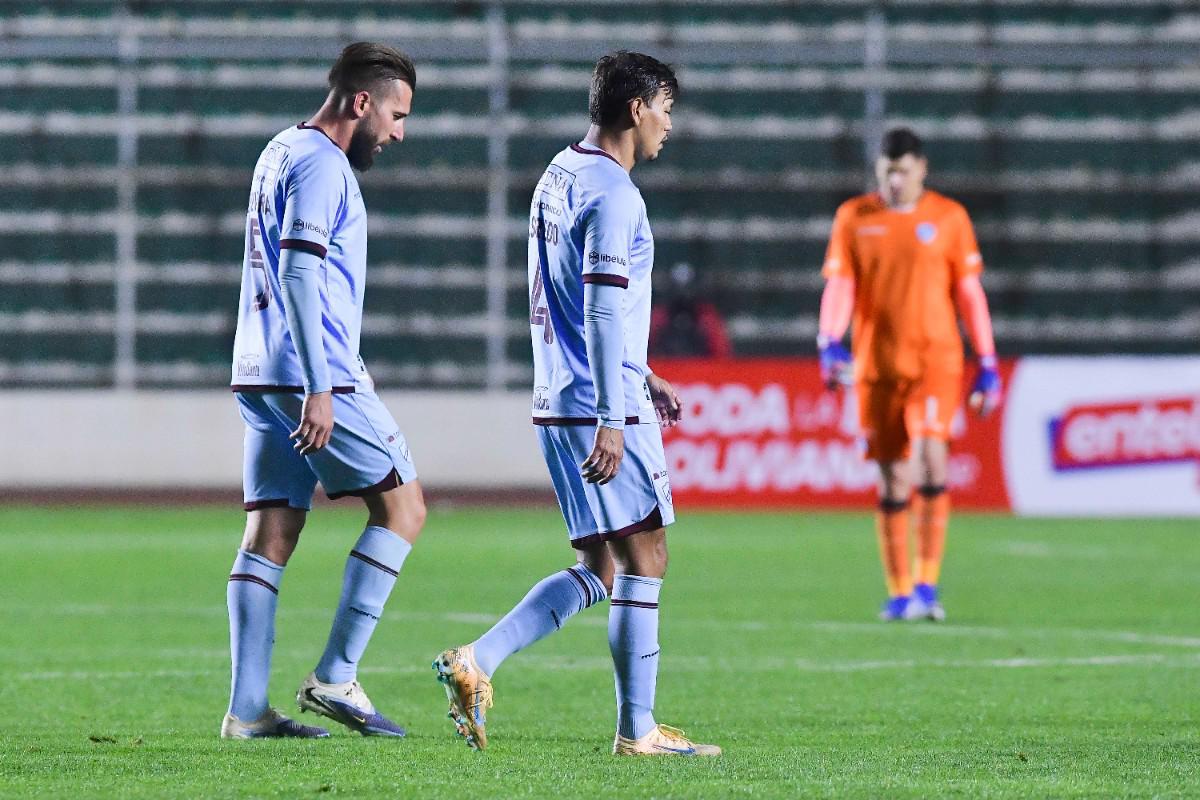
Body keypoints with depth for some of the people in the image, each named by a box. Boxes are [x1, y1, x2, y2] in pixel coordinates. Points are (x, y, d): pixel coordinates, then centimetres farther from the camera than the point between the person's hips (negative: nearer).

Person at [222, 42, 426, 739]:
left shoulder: (283, 152, 20)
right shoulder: (320, 164, -11)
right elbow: (300, 274, -20)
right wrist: (320, 388, -23)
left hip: (264, 378, 10)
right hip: (312, 373, -10)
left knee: (271, 532, 6)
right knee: (403, 506, -2)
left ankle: (247, 709, 1)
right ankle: (336, 677, -6)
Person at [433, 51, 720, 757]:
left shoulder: (560, 177, 16)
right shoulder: (611, 192, -14)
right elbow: (601, 312, -21)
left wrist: (639, 378, 29)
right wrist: (612, 421, -23)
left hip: (559, 406, 9)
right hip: (600, 410, -9)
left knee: (598, 571, 12)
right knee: (644, 562, -2)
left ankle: (475, 663, 1)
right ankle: (638, 731, 0)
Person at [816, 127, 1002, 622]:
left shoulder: (948, 218, 5)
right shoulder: (854, 218, 7)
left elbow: (969, 292, 8)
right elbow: (838, 285, 2)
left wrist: (987, 363, 5)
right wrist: (829, 341, -16)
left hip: (936, 359, -2)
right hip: (877, 364, 2)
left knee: (929, 454, -21)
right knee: (894, 479, 4)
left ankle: (927, 582, -14)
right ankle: (899, 592, 13)